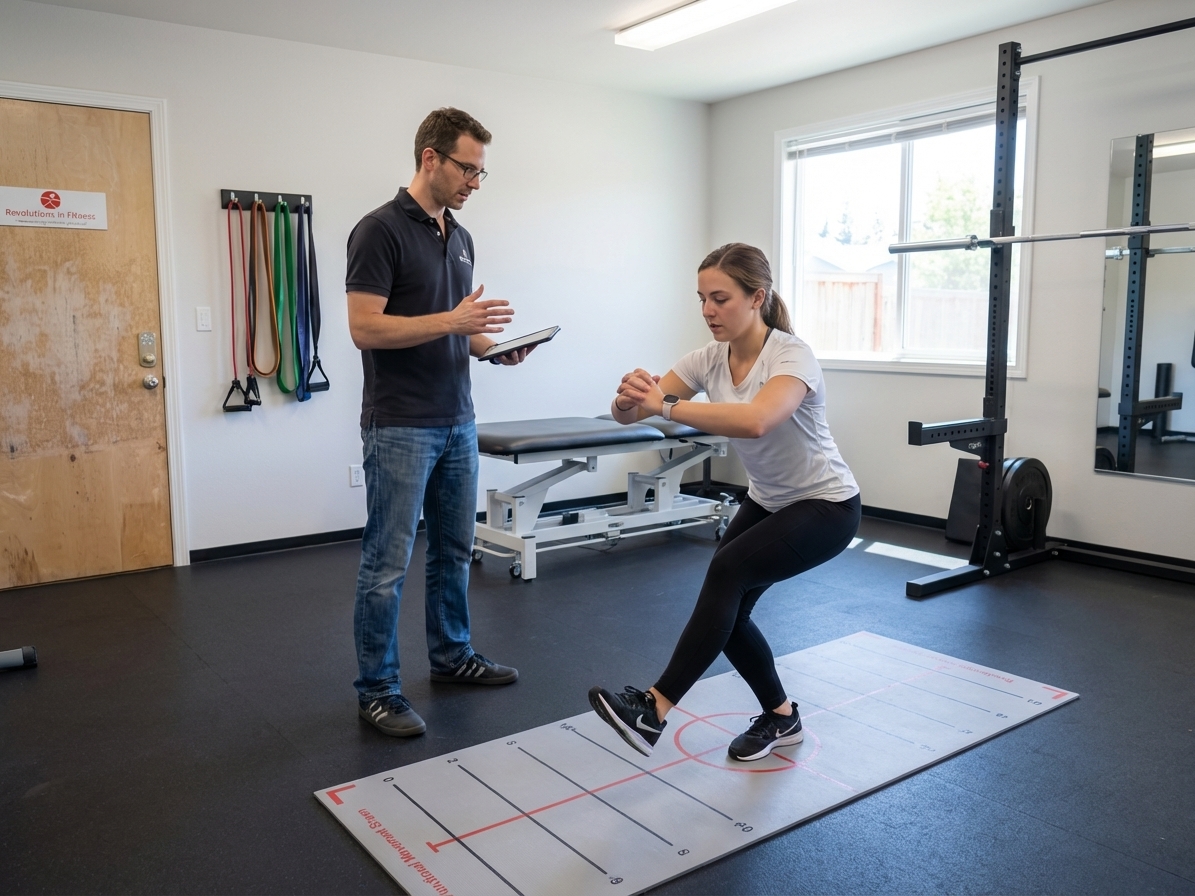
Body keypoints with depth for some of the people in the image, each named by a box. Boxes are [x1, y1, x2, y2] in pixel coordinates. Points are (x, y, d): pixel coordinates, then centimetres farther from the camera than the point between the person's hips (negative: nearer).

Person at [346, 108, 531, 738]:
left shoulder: (460, 238, 13)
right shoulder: (380, 229, -13)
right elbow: (365, 328, -19)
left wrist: (494, 345, 1)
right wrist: (452, 320, -24)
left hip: (457, 422, 9)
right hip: (400, 427, -8)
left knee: (453, 550, 17)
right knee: (387, 564, 0)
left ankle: (452, 655, 33)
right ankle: (377, 690, 12)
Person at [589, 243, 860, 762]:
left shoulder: (791, 356, -28)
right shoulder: (710, 360, -8)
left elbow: (755, 421, -50)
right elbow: (630, 414, -18)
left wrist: (666, 406, -51)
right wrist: (630, 399, -41)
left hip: (826, 505, -7)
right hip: (767, 501, 7)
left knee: (728, 571, -28)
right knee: (726, 607, -2)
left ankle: (655, 709, -24)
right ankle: (782, 717, 21)